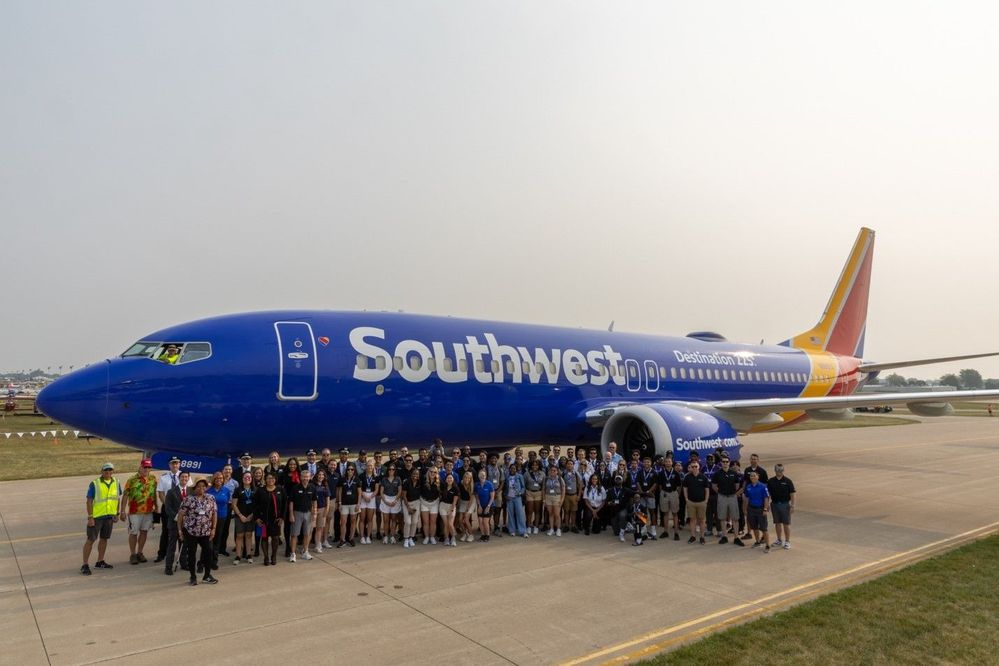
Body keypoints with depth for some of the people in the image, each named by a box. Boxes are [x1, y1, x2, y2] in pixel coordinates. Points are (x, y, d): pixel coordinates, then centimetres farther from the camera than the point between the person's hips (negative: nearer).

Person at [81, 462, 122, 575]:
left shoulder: (116, 483, 4)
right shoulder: (94, 484, -10)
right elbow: (89, 501, -10)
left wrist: (116, 514, 12)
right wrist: (90, 517, -14)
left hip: (109, 516, 5)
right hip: (96, 516, -5)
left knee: (104, 539, 14)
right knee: (91, 539, -2)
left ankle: (100, 562, 25)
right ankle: (85, 565, 4)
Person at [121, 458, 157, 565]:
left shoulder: (153, 479, 6)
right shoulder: (132, 480, -7)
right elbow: (125, 496, -6)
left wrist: (156, 506, 15)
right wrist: (123, 511, -9)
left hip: (149, 511, 4)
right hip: (135, 512, -4)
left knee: (144, 532, 11)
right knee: (133, 533, 4)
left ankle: (139, 553, 24)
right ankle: (132, 554, 15)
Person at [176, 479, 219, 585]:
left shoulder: (211, 499, 3)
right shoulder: (189, 499, -7)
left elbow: (214, 514, 6)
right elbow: (180, 514, -5)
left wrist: (213, 529, 0)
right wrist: (180, 529, -6)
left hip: (205, 532, 3)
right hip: (190, 531, -3)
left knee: (208, 551, 2)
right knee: (191, 553, 5)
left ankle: (207, 575, 15)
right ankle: (193, 576, 18)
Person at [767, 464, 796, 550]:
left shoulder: (787, 481, -6)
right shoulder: (770, 481, 1)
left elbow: (792, 494, -5)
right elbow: (768, 494, 6)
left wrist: (792, 506, -9)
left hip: (785, 504, -3)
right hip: (774, 504, 3)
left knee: (786, 523, 2)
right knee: (777, 523, 12)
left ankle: (787, 541, 11)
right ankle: (779, 540, 24)